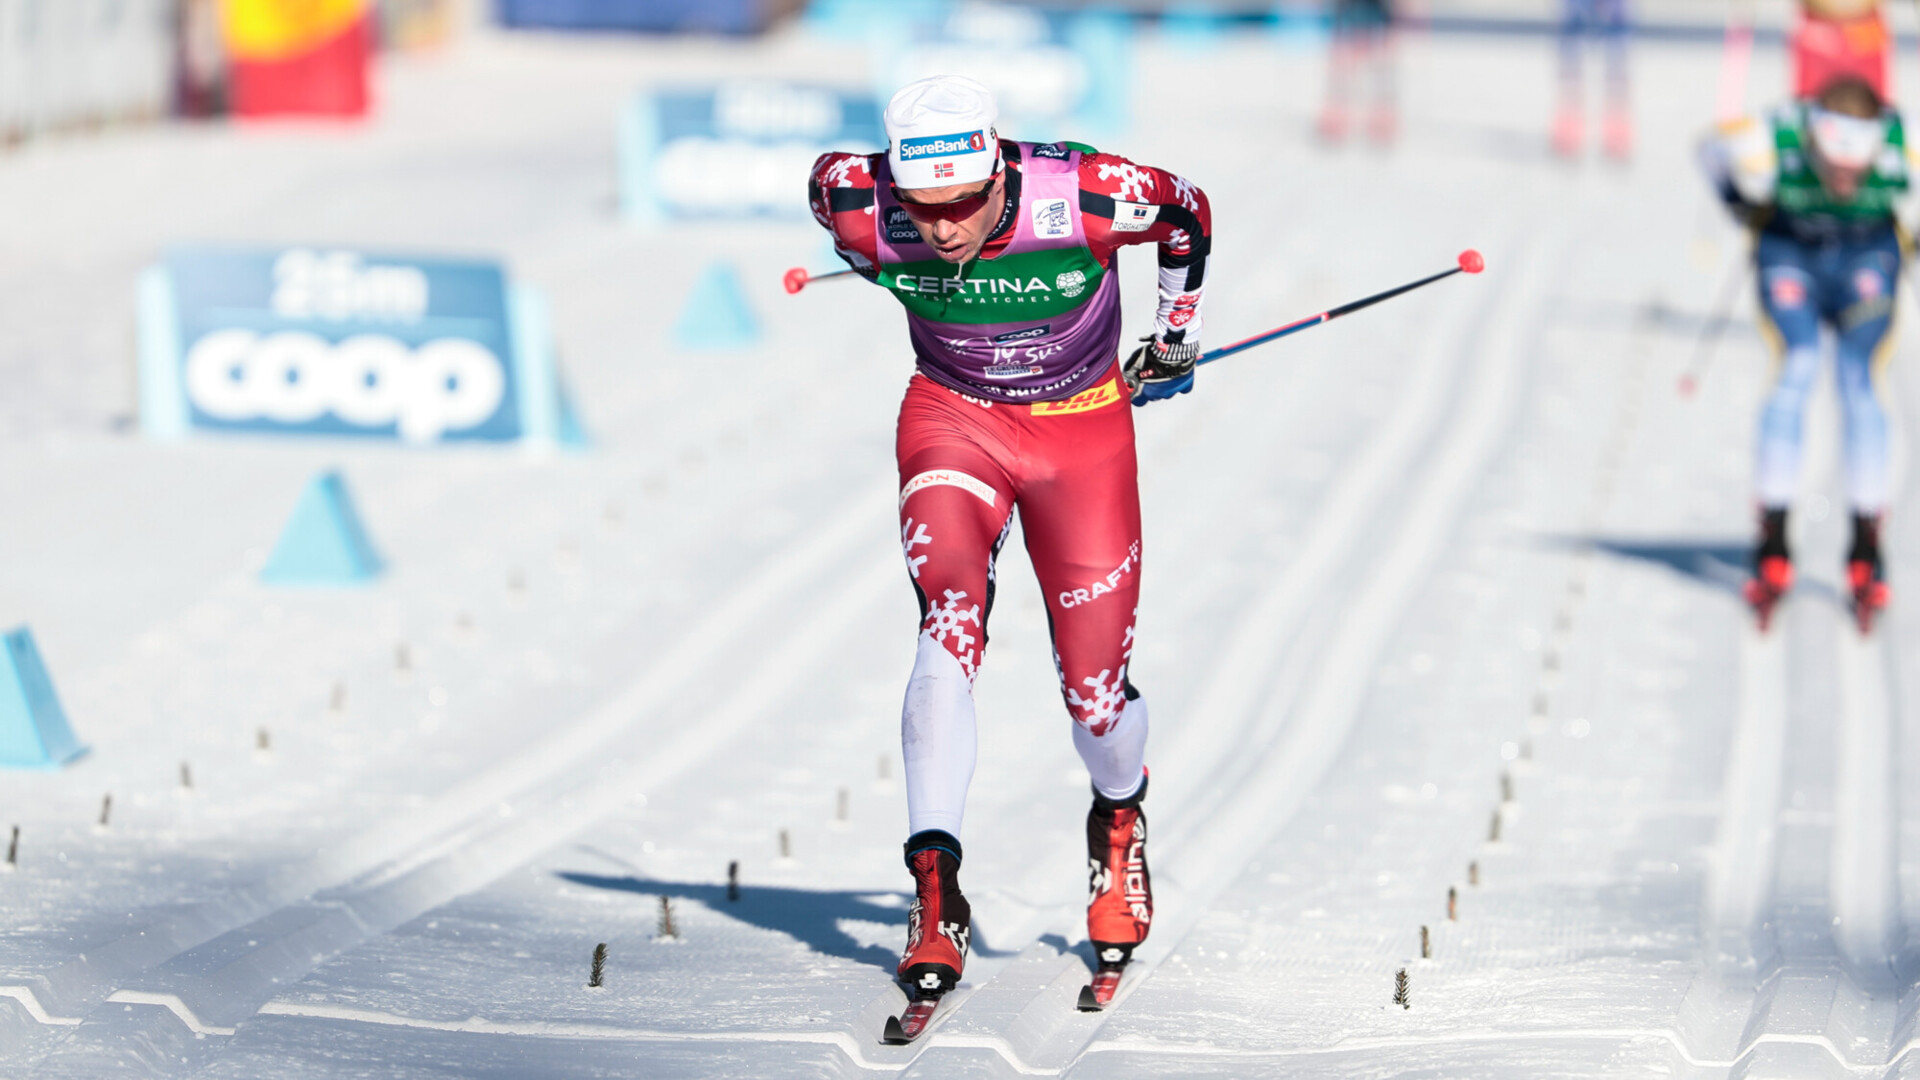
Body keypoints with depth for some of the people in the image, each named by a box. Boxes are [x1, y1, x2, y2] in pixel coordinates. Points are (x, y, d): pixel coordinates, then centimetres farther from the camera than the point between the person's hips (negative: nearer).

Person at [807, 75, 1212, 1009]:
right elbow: (824, 180, 1)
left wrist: (1177, 329, 10)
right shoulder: (866, 212, -25)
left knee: (1096, 688, 1)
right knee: (950, 631, -25)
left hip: (1082, 429, 0)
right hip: (953, 416, 0)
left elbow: (1189, 215, -7)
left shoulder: (1091, 198, -30)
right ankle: (935, 895, -23)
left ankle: (1118, 822, 37)